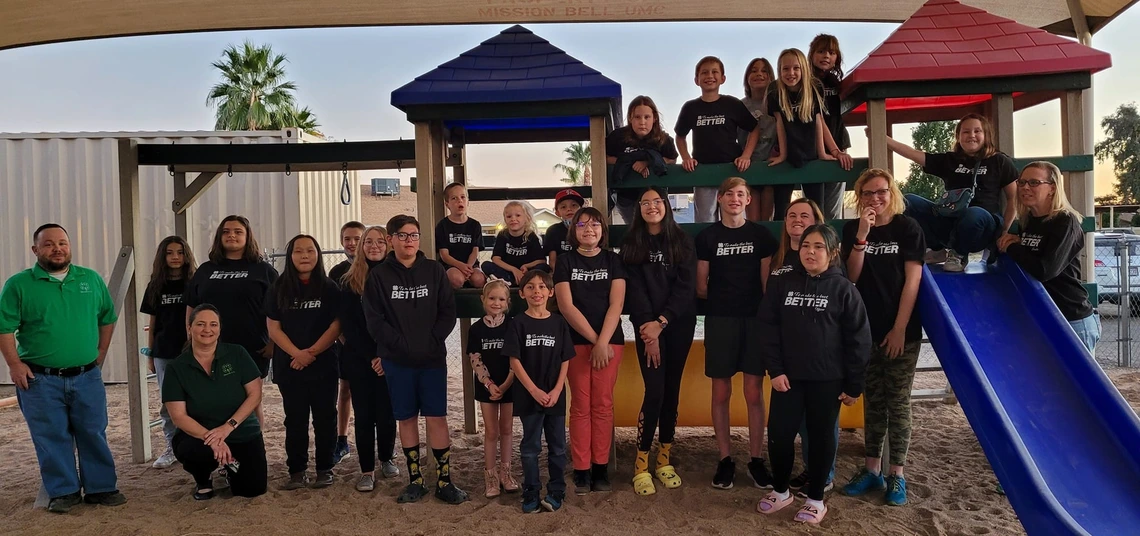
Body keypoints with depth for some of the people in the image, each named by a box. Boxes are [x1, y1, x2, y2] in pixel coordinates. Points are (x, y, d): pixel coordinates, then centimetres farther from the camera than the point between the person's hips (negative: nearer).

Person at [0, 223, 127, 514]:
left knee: (93, 434, 7)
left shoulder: (91, 279, 7)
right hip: (40, 380, -2)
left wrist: (100, 354, 9)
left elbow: (107, 318, 15)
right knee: (52, 438, 5)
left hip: (87, 376, 2)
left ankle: (101, 487, 17)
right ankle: (63, 492, 16)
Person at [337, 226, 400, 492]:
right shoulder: (349, 282, 3)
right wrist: (371, 357, -9)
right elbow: (347, 325, -1)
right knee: (364, 414, 4)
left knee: (386, 412, 5)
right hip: (359, 359, 1)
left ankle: (386, 459, 27)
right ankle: (367, 470, 13)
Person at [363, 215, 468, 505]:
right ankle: (415, 480, 20)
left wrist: (431, 342, -12)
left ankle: (444, 481, 9)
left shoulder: (434, 270, 2)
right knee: (406, 418, 8)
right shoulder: (379, 275, 0)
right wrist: (402, 345, -13)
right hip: (397, 360, 0)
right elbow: (374, 320, -5)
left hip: (433, 358, 0)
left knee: (436, 417, 0)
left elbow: (448, 313, 0)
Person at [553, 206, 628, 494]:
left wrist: (603, 342, -14)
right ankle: (581, 470, 7)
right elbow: (566, 306, -5)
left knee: (603, 404, 3)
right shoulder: (566, 262, 4)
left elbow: (616, 304, -3)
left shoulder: (613, 260, 5)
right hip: (576, 341, 0)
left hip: (610, 340, 1)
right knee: (581, 405, 1)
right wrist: (593, 339, -11)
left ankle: (601, 468, 10)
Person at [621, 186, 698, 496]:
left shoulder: (682, 242, 5)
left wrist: (661, 322, -13)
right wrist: (648, 328, -13)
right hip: (647, 326, -2)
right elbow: (635, 289, -4)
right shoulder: (631, 245, 4)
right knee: (655, 392, -10)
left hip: (679, 324, 2)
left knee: (672, 390, 6)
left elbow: (686, 287, -3)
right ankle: (641, 465, -1)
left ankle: (665, 460, 15)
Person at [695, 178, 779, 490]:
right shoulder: (707, 237, 5)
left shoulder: (761, 235, 7)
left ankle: (756, 459, 12)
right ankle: (725, 459, 13)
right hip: (719, 321, 0)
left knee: (754, 393, 2)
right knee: (721, 393, 4)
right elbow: (701, 287, 6)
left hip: (754, 320, 0)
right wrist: (723, 298, 1)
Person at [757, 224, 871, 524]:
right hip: (788, 376, 2)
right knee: (779, 433, 3)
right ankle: (780, 490, 25)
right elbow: (768, 328, 0)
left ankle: (816, 499, 24)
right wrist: (775, 370, -9)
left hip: (827, 380, -2)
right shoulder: (782, 285, 1)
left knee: (821, 437, 9)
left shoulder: (843, 290, -4)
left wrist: (854, 385, -5)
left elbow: (858, 340, -4)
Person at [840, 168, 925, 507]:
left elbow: (912, 280, -7)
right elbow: (852, 276, -4)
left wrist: (899, 329, -12)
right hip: (866, 330, 3)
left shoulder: (907, 228, -3)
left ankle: (897, 475, 9)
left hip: (901, 330, -3)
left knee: (898, 402, 2)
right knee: (872, 400, 10)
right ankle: (872, 469, 19)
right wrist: (862, 235, -17)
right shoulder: (852, 229, 5)